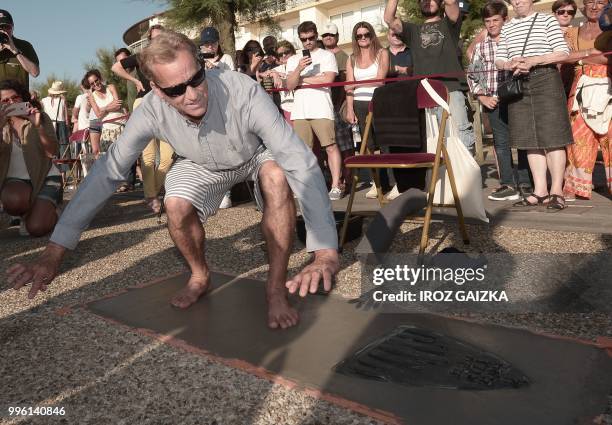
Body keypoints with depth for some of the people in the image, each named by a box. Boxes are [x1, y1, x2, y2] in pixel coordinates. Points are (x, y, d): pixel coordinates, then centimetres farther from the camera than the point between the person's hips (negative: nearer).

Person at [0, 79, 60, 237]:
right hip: (16, 179, 2)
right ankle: (26, 213, 3)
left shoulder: (41, 118, -1)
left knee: (36, 228, -20)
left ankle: (48, 211, 17)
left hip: (45, 177, -2)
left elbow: (52, 152, -14)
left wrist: (38, 126, -26)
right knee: (14, 201, -35)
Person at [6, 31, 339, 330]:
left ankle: (276, 287, -18)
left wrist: (326, 252, -51)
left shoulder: (243, 91, -39)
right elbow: (107, 171, -24)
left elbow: (301, 162, -43)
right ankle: (200, 277, 5)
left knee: (276, 175, -35)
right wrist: (53, 253, -28)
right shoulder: (152, 110, -29)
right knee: (177, 207, -26)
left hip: (258, 155, -2)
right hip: (205, 166, 2)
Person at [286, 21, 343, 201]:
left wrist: (302, 79, 3)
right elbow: (289, 85, 7)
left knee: (330, 146, -10)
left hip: (321, 110, -3)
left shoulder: (327, 56, 9)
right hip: (300, 111, 4)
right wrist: (299, 69, -11)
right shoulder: (293, 60, 19)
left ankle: (335, 186, -8)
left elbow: (328, 79, -7)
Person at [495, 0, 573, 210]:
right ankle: (540, 191, 8)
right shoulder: (507, 28, 18)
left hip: (546, 80, -4)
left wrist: (532, 61, -14)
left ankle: (557, 191, -5)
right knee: (531, 139, 3)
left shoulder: (547, 20, 5)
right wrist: (510, 64, -7)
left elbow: (563, 53, -3)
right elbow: (499, 60, 15)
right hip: (518, 84, 4)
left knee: (552, 137, -8)